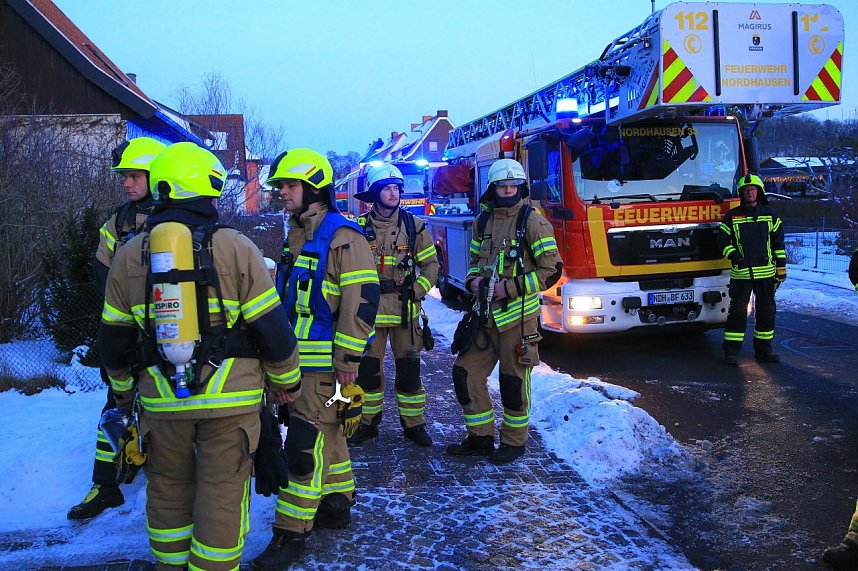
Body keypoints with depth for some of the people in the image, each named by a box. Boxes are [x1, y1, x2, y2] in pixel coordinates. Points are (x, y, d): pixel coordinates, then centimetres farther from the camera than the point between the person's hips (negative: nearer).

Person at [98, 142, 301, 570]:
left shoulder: (130, 255, 3)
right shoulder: (234, 247, -9)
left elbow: (114, 339, 10)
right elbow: (272, 326, -9)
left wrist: (123, 388, 26)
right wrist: (286, 379, 6)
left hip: (161, 401, 4)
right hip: (230, 398, -3)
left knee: (168, 488, 21)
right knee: (221, 493, 8)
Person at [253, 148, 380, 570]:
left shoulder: (343, 238, -14)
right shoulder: (295, 237, 13)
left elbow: (362, 302, -19)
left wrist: (347, 362, -18)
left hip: (324, 364, -9)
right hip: (295, 361, 9)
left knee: (305, 444, -5)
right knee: (326, 435, 18)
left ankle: (290, 534, 4)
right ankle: (336, 505, 33)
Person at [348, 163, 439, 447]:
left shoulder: (414, 225, 3)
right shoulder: (360, 227, 3)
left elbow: (430, 264, 6)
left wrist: (416, 291, -6)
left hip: (405, 309, 0)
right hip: (370, 309, 0)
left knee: (409, 368, 4)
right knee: (368, 368, 7)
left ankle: (413, 423, 17)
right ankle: (368, 422, 21)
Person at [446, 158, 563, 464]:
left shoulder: (532, 221, -8)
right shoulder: (483, 221, 10)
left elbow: (551, 269, -10)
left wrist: (511, 287, -17)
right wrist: (474, 279, 0)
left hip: (517, 315, -6)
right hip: (485, 313, 6)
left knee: (513, 381, 4)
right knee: (466, 372, 6)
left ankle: (514, 441, 22)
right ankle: (481, 436, 21)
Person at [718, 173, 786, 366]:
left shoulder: (770, 214, 9)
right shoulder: (732, 216, 4)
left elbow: (778, 243, 11)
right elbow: (723, 240, 6)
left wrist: (781, 268, 7)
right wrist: (733, 255, -12)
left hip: (766, 272, 3)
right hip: (741, 273, -2)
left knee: (766, 312, 8)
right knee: (737, 312, -2)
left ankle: (763, 350, 20)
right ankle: (731, 352, 4)